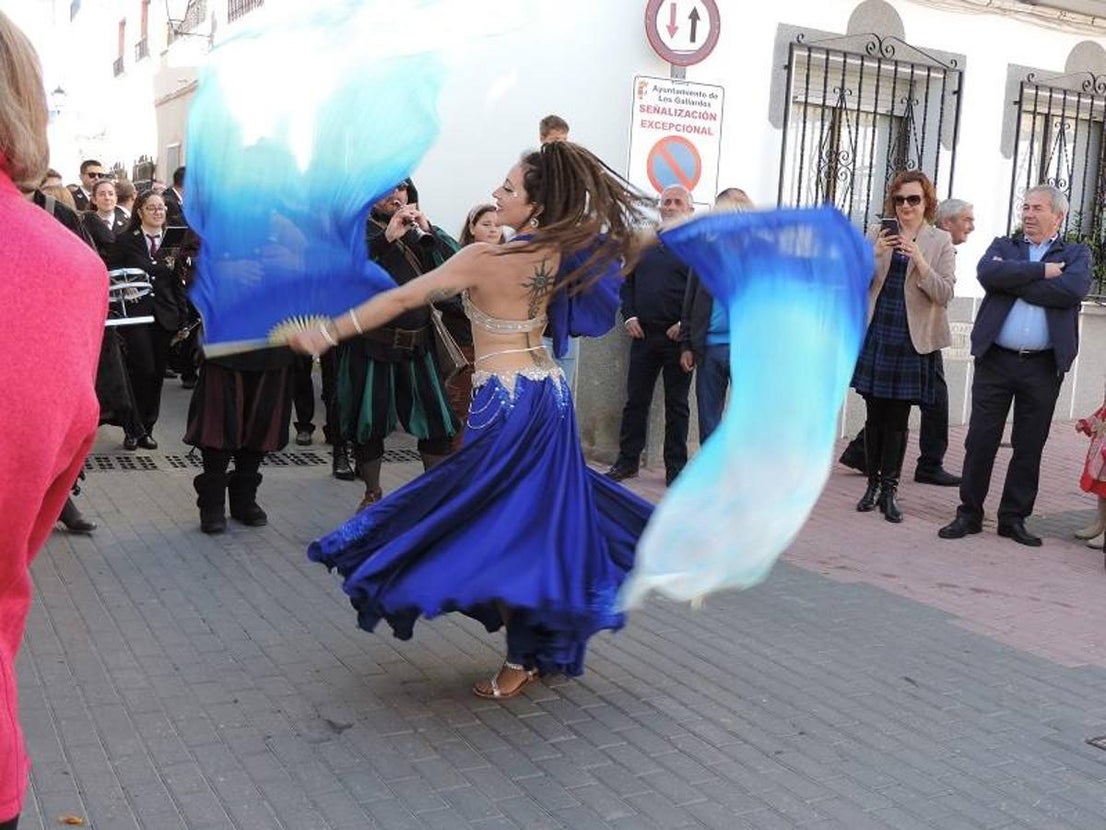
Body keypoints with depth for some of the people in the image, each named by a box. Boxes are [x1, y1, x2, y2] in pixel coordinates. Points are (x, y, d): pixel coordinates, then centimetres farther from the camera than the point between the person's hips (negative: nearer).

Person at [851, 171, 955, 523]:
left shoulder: (940, 241, 2)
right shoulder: (877, 234, 6)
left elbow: (945, 293, -6)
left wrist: (919, 260, -18)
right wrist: (876, 254, -14)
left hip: (912, 341, -1)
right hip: (874, 336, 2)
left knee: (897, 420, 2)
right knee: (875, 416, 7)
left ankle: (889, 491, 9)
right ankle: (873, 485, 18)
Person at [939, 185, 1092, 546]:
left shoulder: (1076, 254, 9)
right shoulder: (1003, 246, 12)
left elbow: (1073, 289, -14)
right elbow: (987, 273, -11)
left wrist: (1013, 280, -11)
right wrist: (1040, 270, -12)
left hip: (1044, 366, 0)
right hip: (995, 360, 0)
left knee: (1030, 446, 7)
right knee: (980, 440, 2)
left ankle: (1014, 518, 18)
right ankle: (969, 514, 12)